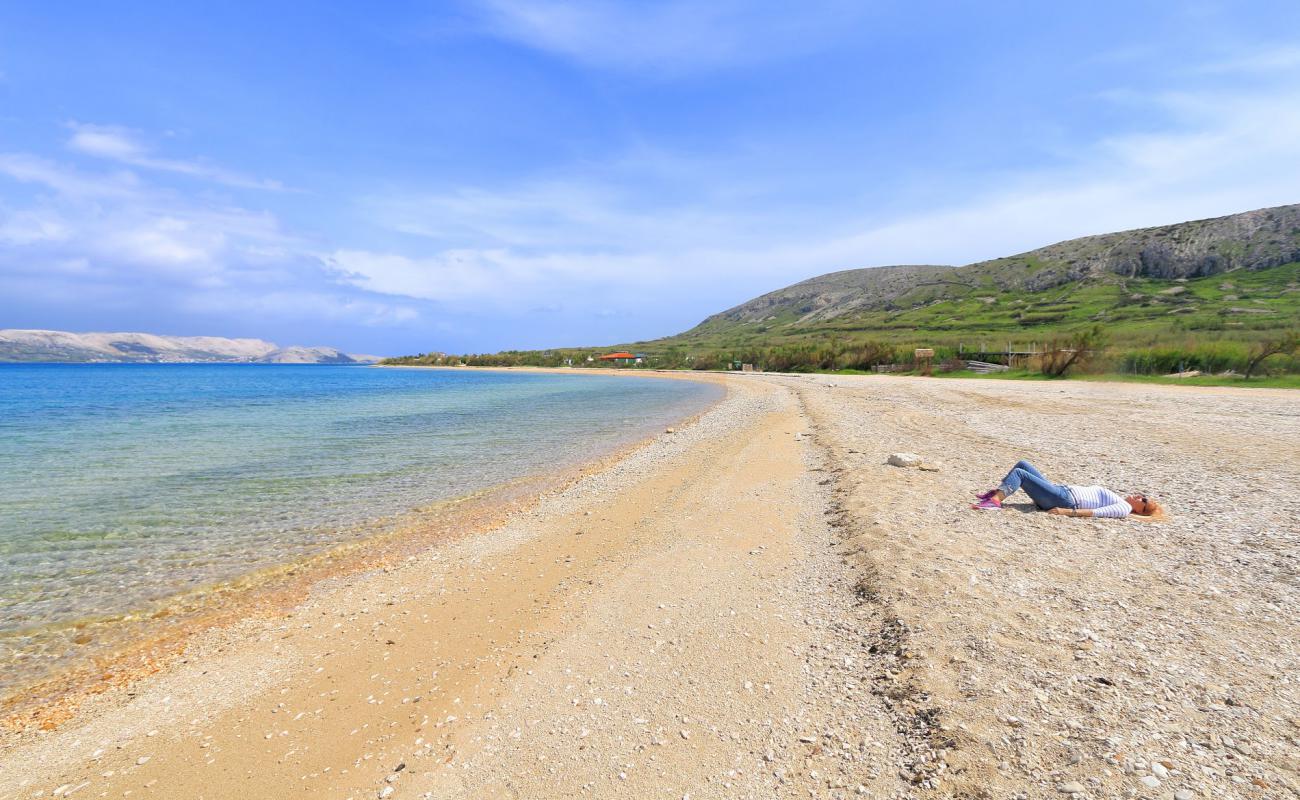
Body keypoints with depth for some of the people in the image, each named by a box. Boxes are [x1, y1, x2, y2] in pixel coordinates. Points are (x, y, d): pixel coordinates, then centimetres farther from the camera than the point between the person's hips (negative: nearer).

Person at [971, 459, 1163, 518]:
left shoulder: (1124, 508, -3)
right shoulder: (1118, 501, 24)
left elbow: (1098, 512, -19)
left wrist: (1069, 512, -31)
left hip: (1064, 499, -9)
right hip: (1063, 491, 9)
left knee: (1019, 473, -19)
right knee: (1022, 464, 3)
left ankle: (995, 502, -31)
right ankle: (996, 493, -4)